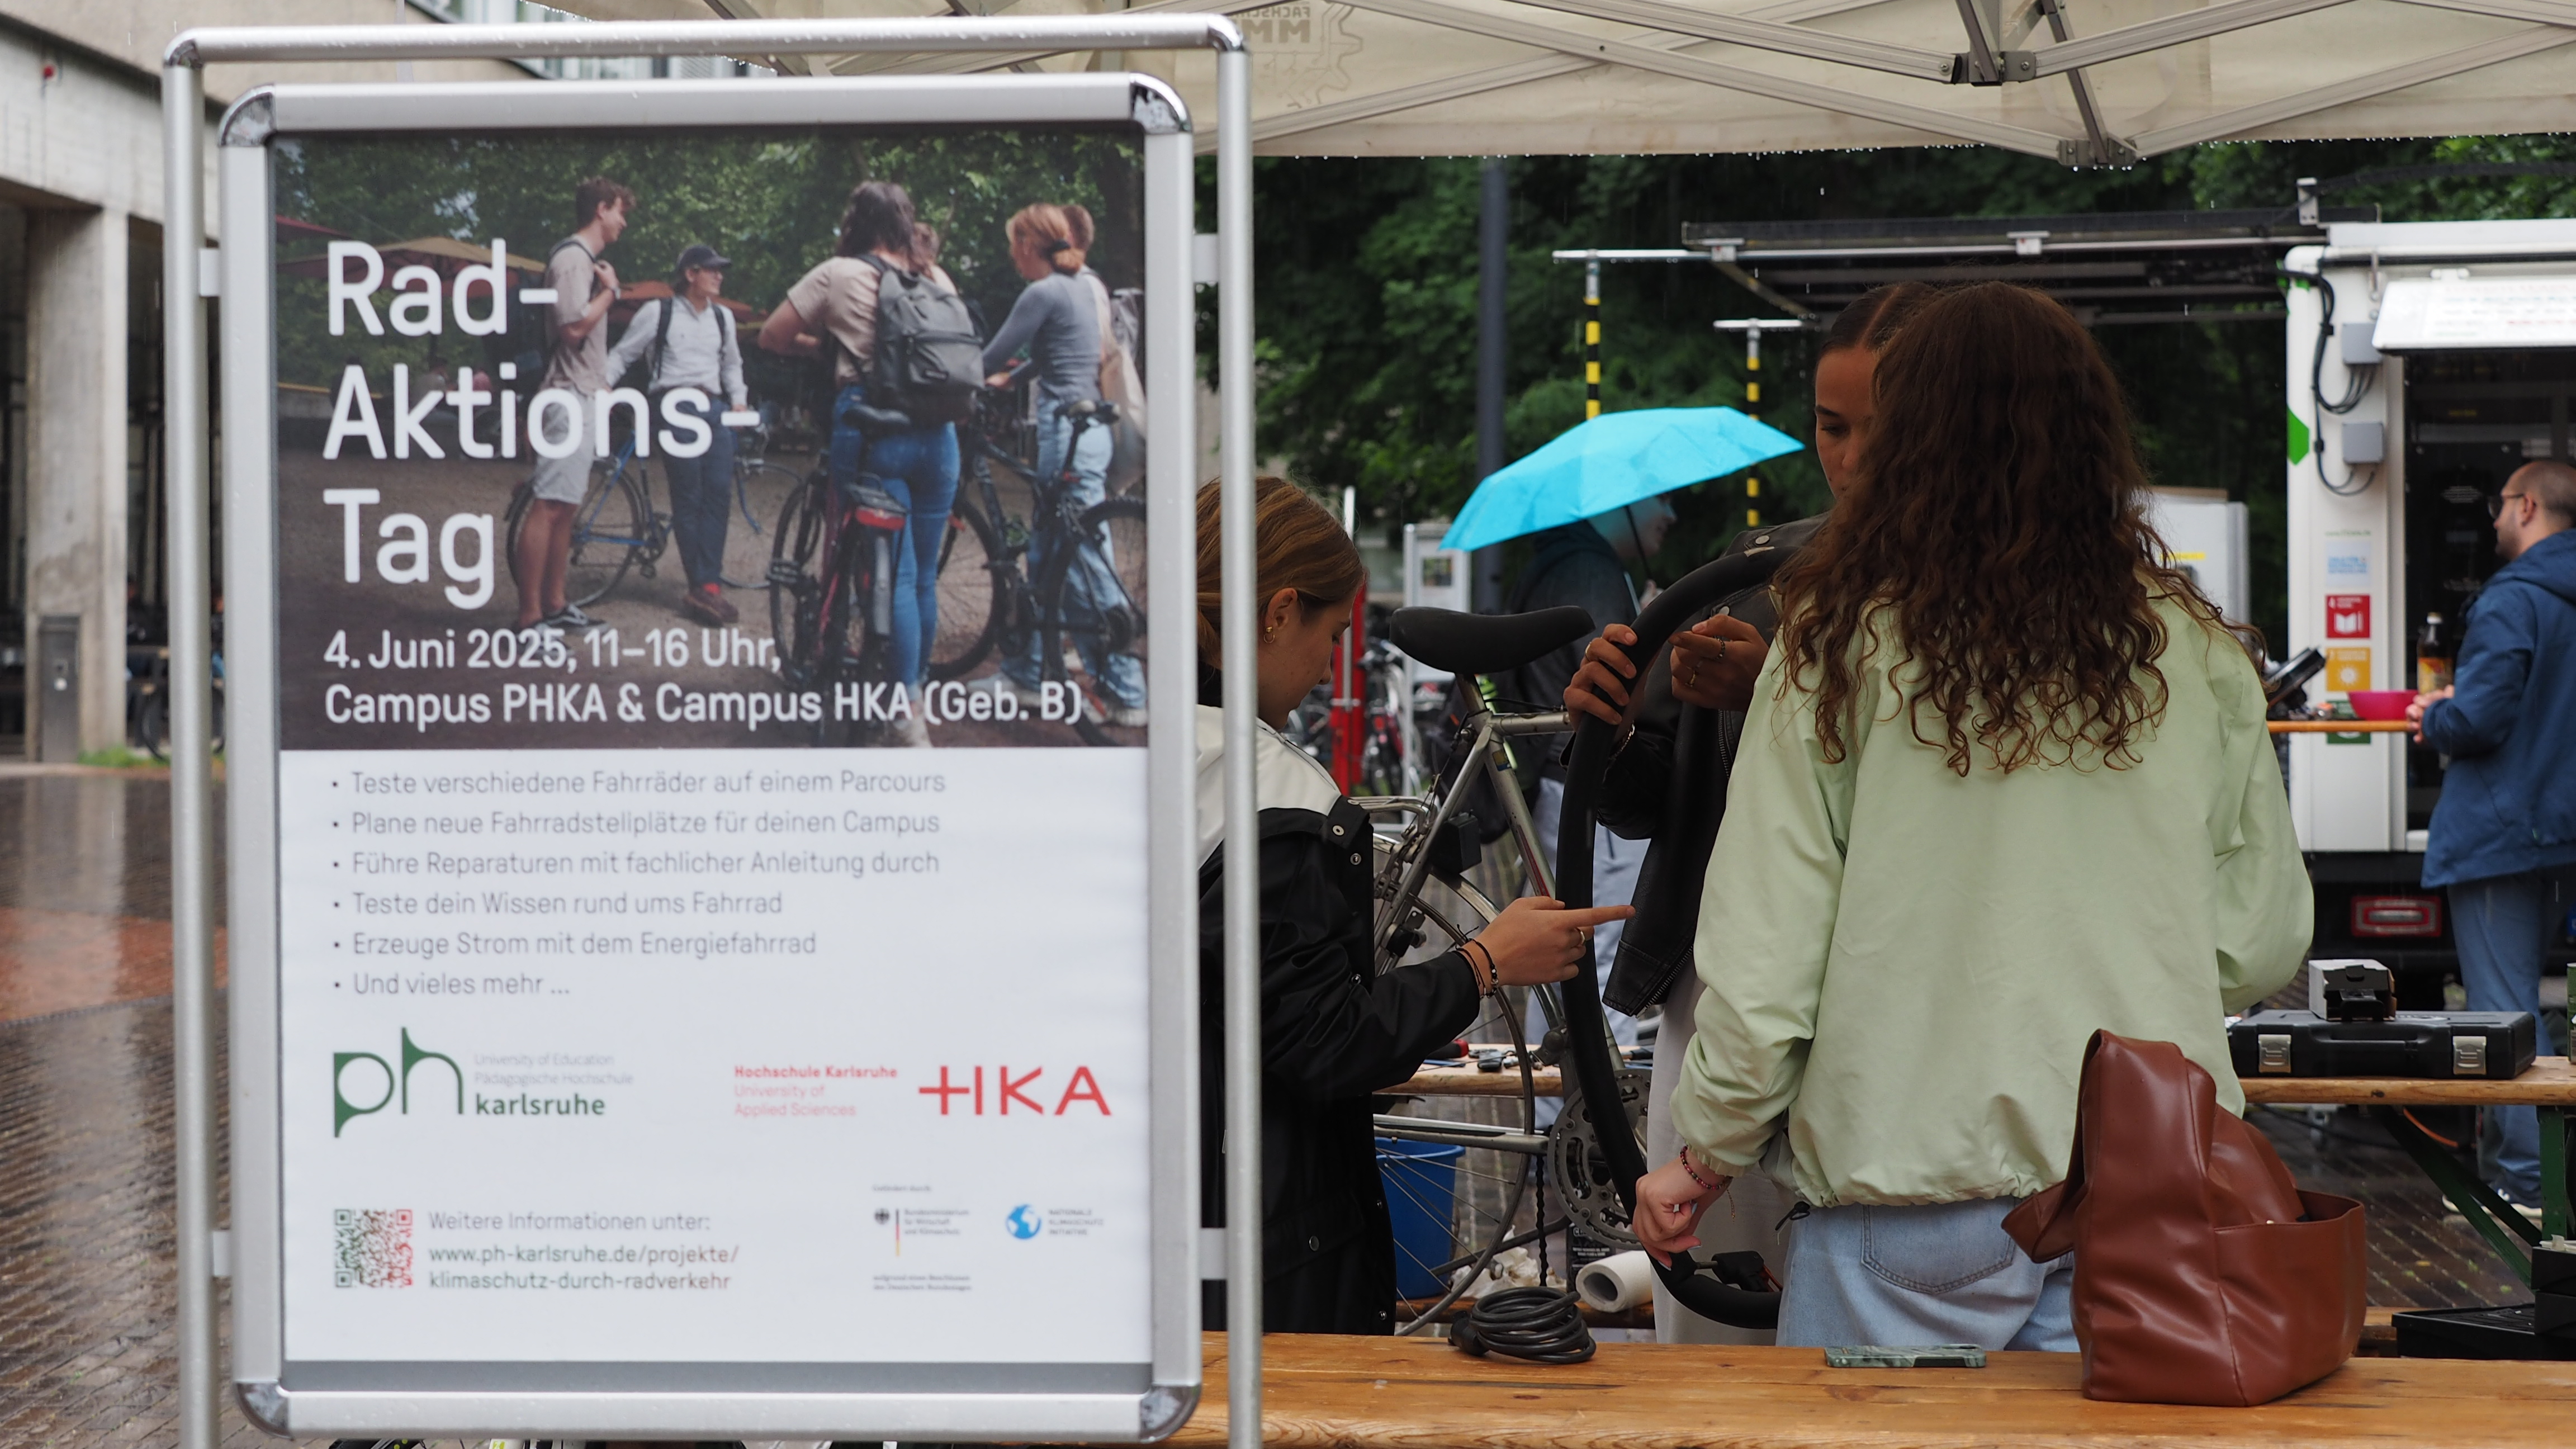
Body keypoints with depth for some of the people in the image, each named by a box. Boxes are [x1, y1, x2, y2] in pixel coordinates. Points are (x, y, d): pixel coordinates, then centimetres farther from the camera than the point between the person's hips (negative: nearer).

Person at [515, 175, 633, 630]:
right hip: (571, 398, -11)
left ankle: (554, 604, 20)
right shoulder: (572, 257, -13)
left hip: (585, 397, 11)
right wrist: (609, 291, -10)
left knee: (565, 506, 14)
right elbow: (575, 326, -24)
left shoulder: (588, 260, 19)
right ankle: (528, 619, -14)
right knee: (549, 506, -12)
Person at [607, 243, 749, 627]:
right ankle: (703, 587, -10)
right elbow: (622, 355, 6)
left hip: (712, 410, 5)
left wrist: (738, 400, 18)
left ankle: (706, 587, -8)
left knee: (719, 493, -8)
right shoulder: (658, 312, 4)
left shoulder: (722, 318, 20)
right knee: (688, 498, -9)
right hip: (674, 406, -5)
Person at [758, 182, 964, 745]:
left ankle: (908, 708, -8)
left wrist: (821, 345, 16)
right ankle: (917, 685, 22)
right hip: (937, 434, 4)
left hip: (870, 435, -4)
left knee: (898, 574, -4)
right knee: (925, 575, 12)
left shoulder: (838, 275, -1)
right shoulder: (936, 278, 11)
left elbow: (770, 336, 2)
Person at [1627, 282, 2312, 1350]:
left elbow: (1765, 957, -5)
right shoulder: (2195, 656, 1)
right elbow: (2265, 943, 7)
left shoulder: (1839, 649, -5)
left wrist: (1705, 1157, 8)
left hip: (1907, 1188, -2)